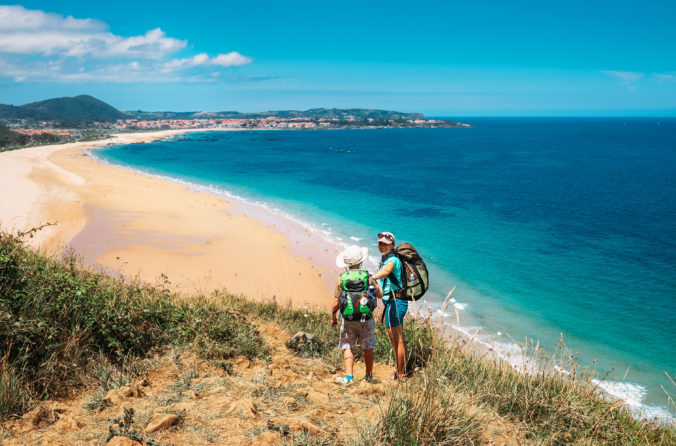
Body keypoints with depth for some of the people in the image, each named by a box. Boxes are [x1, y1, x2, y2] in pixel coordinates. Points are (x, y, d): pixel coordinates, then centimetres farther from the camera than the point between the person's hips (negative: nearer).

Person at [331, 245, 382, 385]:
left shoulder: (342, 278, -6)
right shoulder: (368, 277, -6)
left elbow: (336, 303, -6)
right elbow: (380, 295, 8)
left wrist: (333, 317, 11)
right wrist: (374, 285, 28)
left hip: (348, 320, -1)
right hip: (366, 319, 1)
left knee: (347, 347, 8)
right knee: (368, 347, 15)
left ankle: (349, 377, -2)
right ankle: (369, 375, 26)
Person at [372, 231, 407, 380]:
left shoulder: (392, 260, -16)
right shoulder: (386, 260, 16)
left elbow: (386, 271, -39)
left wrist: (371, 278, -55)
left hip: (394, 302, -11)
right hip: (392, 302, 11)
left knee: (397, 340, -4)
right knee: (395, 339, 19)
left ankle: (401, 374, 3)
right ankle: (401, 371, 30)